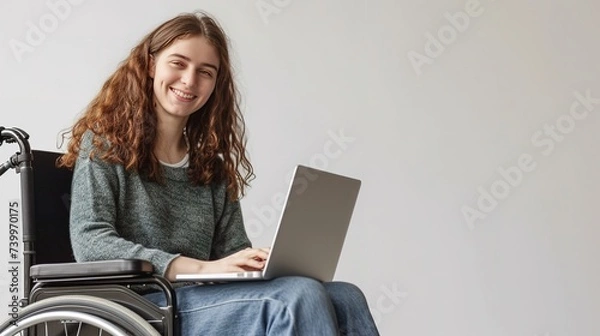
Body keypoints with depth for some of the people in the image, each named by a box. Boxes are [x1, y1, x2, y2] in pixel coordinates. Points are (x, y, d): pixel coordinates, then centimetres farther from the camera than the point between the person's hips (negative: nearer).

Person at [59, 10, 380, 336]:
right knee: (299, 295, -29)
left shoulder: (212, 166, 19)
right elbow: (90, 243, -10)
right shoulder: (105, 142, 4)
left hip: (204, 302, 5)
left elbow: (235, 251, 13)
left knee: (344, 297, -22)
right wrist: (203, 269, -20)